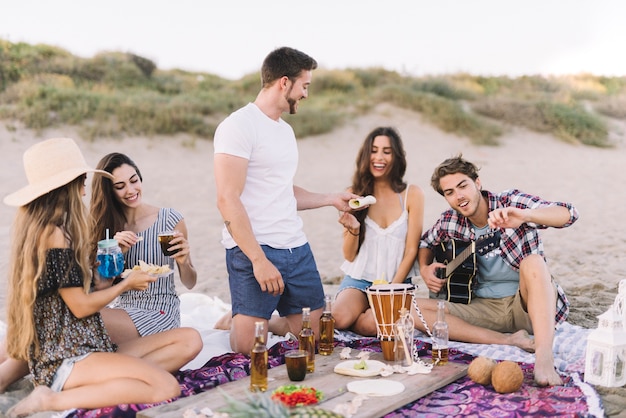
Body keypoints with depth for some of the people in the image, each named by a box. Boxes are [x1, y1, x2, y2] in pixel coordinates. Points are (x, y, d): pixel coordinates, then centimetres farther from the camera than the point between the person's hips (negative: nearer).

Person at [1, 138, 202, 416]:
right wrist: (127, 284, 4)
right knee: (166, 386, -29)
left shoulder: (43, 229, 15)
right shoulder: (54, 233, -14)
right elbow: (81, 305, -12)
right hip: (65, 360, -10)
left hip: (86, 348, 10)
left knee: (189, 340, 0)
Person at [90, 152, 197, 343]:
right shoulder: (105, 225, 4)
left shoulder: (170, 219, -5)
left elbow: (189, 283, 2)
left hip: (160, 313, -4)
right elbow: (101, 286, 0)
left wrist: (183, 262, -19)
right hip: (121, 308, 4)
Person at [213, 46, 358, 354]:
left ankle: (257, 322, 26)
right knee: (250, 349, -7)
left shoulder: (285, 130, 18)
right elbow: (227, 200, -16)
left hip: (296, 248, 8)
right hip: (254, 251, -8)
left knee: (315, 337, 7)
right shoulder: (239, 126, -9)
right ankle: (233, 322, 21)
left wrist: (331, 199, 26)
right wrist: (259, 259, -21)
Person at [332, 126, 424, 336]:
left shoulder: (412, 194, -3)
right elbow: (349, 256, 2)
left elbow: (411, 251, -3)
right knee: (338, 318, -28)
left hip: (397, 282, -1)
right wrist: (353, 229, -19)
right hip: (359, 279, 2)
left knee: (371, 325, -30)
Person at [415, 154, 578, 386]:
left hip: (528, 304, -4)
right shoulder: (449, 222, 2)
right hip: (485, 307, 4)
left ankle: (544, 358, -50)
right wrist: (425, 269, 1)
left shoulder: (511, 202, -9)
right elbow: (425, 243, 24)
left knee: (533, 262, -35)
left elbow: (569, 214, -23)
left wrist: (524, 215, -43)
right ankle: (508, 340, -25)